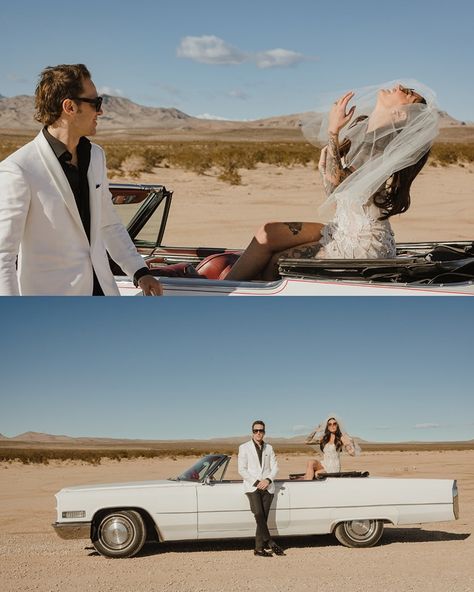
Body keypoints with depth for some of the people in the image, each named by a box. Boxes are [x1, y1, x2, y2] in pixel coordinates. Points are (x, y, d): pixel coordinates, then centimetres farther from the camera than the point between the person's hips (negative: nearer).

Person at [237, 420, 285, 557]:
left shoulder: (269, 448, 16)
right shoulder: (244, 448, 6)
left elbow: (274, 467, 10)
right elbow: (242, 470, -1)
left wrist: (267, 480, -9)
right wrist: (256, 482, -10)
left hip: (267, 487, 3)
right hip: (252, 487, -3)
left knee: (263, 517, -2)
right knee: (259, 514, -20)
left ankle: (259, 548, 2)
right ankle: (270, 543, -19)